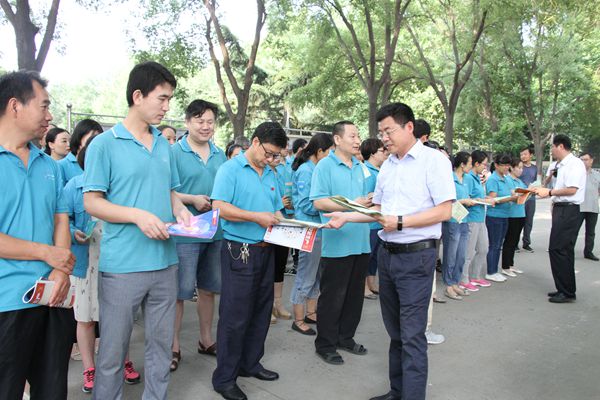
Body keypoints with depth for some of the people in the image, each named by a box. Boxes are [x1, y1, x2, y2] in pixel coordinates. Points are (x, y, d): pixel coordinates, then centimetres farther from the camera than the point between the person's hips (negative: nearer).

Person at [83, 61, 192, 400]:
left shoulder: (164, 145, 11)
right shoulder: (105, 144, -5)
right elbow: (92, 202, -7)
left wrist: (180, 210, -2)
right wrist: (138, 215, -20)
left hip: (164, 261, 5)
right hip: (122, 266, -5)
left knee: (162, 344, 15)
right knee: (113, 350, 7)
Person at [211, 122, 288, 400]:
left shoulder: (271, 175, 14)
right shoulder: (230, 169, -7)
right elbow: (219, 207, -18)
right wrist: (257, 217, -19)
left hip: (266, 250, 7)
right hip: (239, 251, -7)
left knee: (261, 311, 15)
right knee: (235, 316, -1)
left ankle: (250, 363, 33)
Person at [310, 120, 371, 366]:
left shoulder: (359, 166, 14)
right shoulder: (325, 165, -7)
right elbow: (318, 202, -16)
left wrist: (369, 203, 0)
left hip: (360, 241, 7)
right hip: (337, 242, -7)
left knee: (355, 293, 16)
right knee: (332, 296, 3)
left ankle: (345, 337, 32)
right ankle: (325, 344, 18)